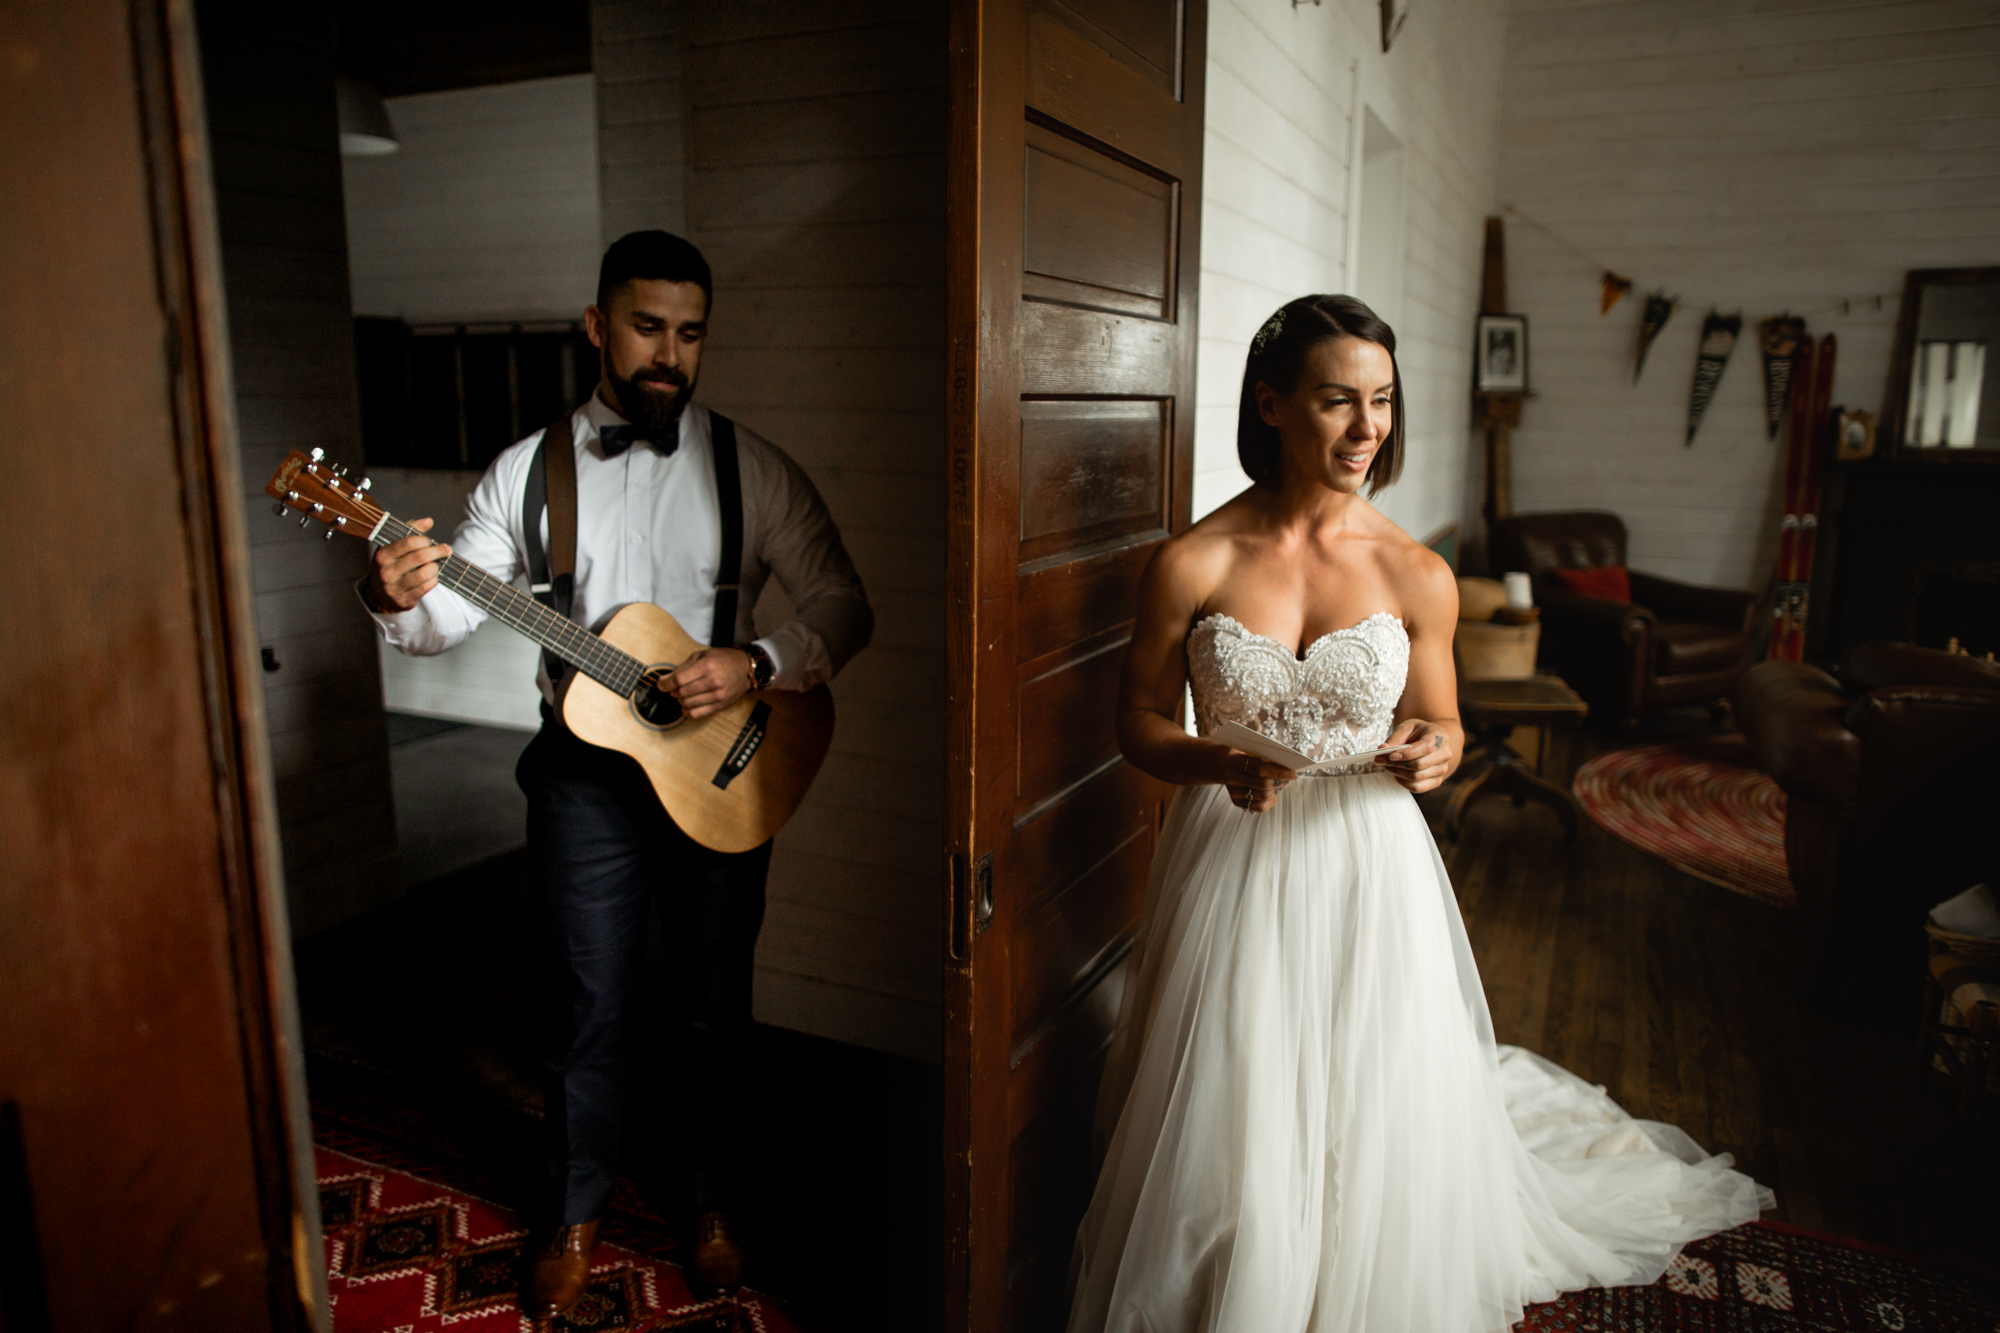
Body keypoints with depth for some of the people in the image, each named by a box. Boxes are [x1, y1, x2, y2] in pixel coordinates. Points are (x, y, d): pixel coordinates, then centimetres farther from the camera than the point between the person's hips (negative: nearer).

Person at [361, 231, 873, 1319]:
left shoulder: (754, 469, -4)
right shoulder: (529, 471, 0)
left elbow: (843, 609, -5)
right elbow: (453, 617, -2)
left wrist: (754, 665, -22)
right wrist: (399, 597, -25)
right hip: (587, 776, 1)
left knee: (717, 1004, 13)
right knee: (593, 1007, 12)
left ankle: (714, 1205, 35)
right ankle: (576, 1219, 34)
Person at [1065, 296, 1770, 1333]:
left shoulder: (1416, 576, -3)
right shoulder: (1191, 565, -9)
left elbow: (1442, 728, 9)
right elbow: (1138, 720, 0)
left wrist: (1431, 752, -15)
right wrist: (1218, 764, -19)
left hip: (1367, 864, 1)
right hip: (1229, 860, -1)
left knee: (1371, 1114, 10)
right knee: (1230, 1127, 6)